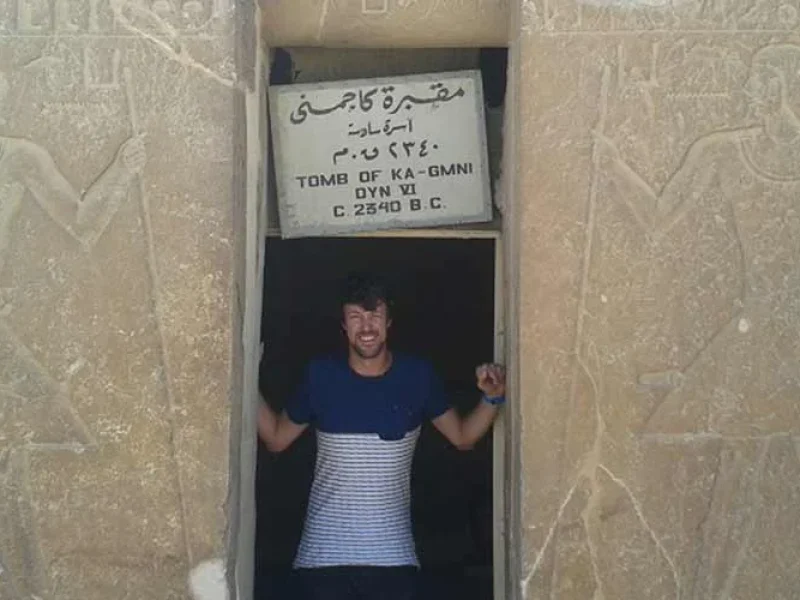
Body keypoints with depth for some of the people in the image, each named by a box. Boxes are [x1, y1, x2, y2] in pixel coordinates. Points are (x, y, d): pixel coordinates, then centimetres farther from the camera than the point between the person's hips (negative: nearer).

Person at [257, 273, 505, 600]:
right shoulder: (320, 376, -1)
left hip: (393, 557, 0)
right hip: (324, 556, 0)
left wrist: (492, 398, -7)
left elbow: (463, 436, 10)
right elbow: (277, 438, 12)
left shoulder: (417, 375, -1)